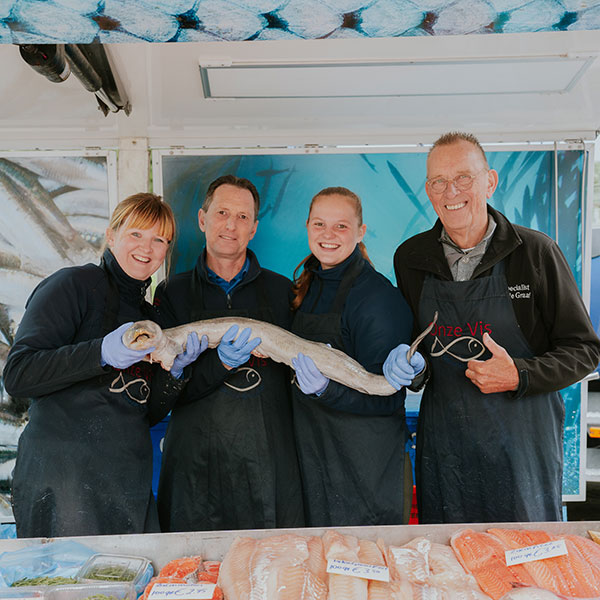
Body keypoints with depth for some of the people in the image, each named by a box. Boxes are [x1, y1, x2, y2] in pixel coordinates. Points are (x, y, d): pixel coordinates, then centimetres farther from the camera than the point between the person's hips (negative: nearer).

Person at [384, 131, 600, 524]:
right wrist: (403, 360, -7)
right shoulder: (410, 258, 2)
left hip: (523, 443, -2)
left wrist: (519, 376, -18)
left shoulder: (535, 251, -7)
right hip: (443, 444, 3)